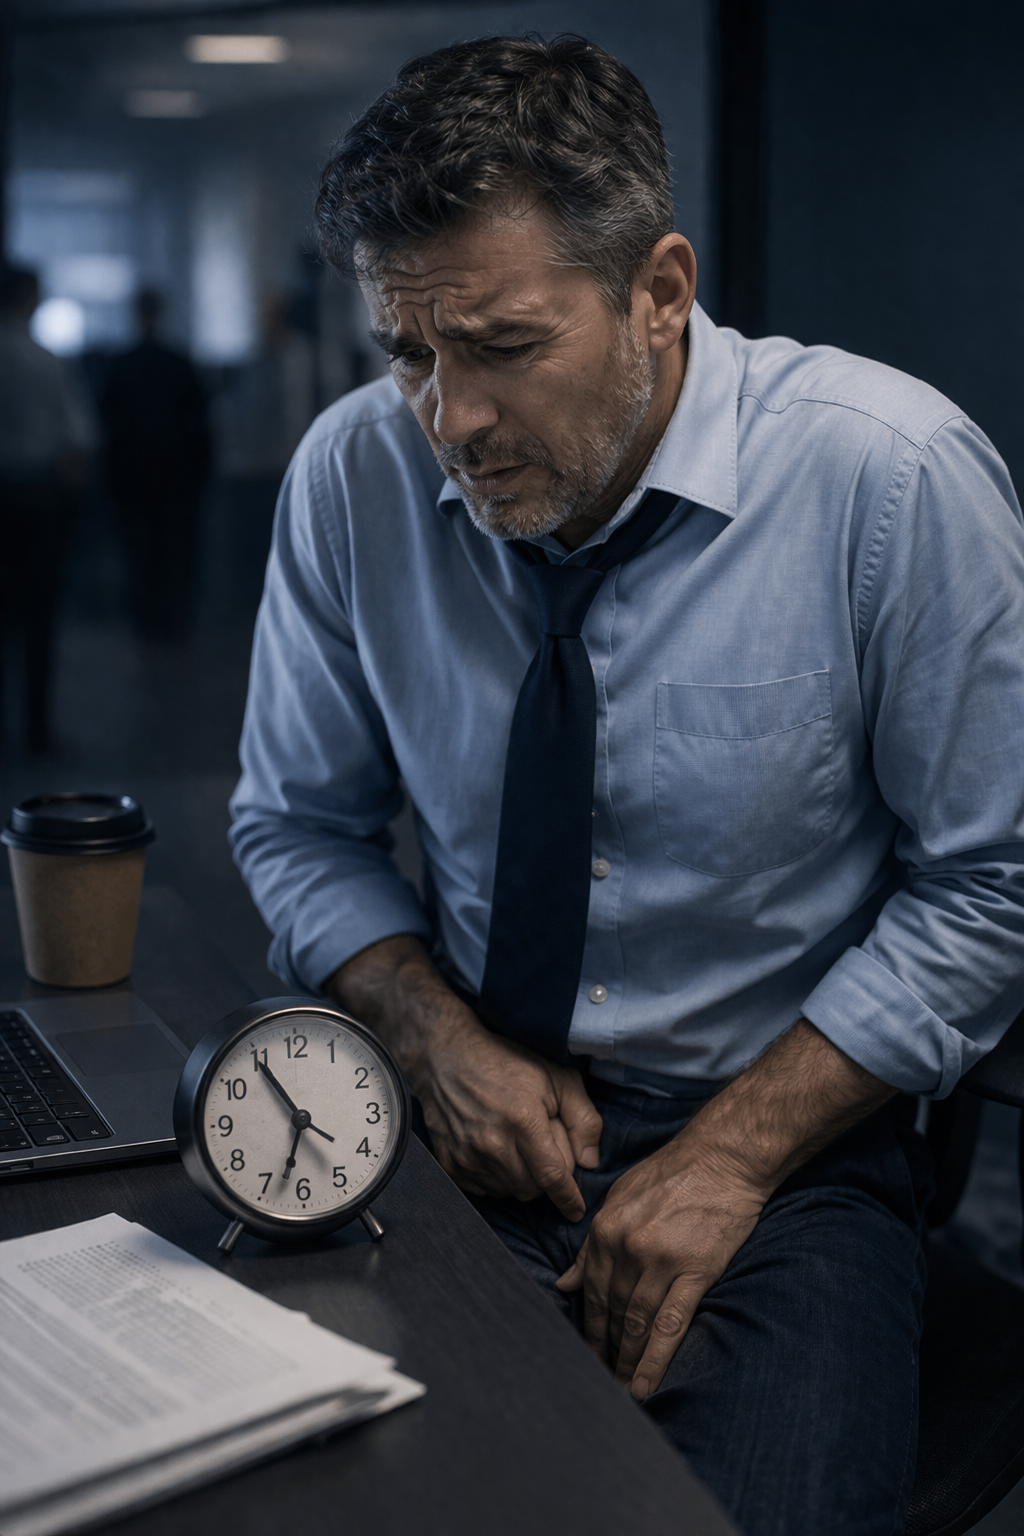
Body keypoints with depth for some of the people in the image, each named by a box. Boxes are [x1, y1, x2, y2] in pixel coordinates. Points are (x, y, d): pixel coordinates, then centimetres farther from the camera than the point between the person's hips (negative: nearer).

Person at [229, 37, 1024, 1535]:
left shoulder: (894, 476, -15)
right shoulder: (355, 474, -6)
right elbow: (299, 827, 7)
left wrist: (729, 1157, -14)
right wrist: (440, 1037, -11)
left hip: (783, 1151, -2)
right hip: (461, 1129, 3)